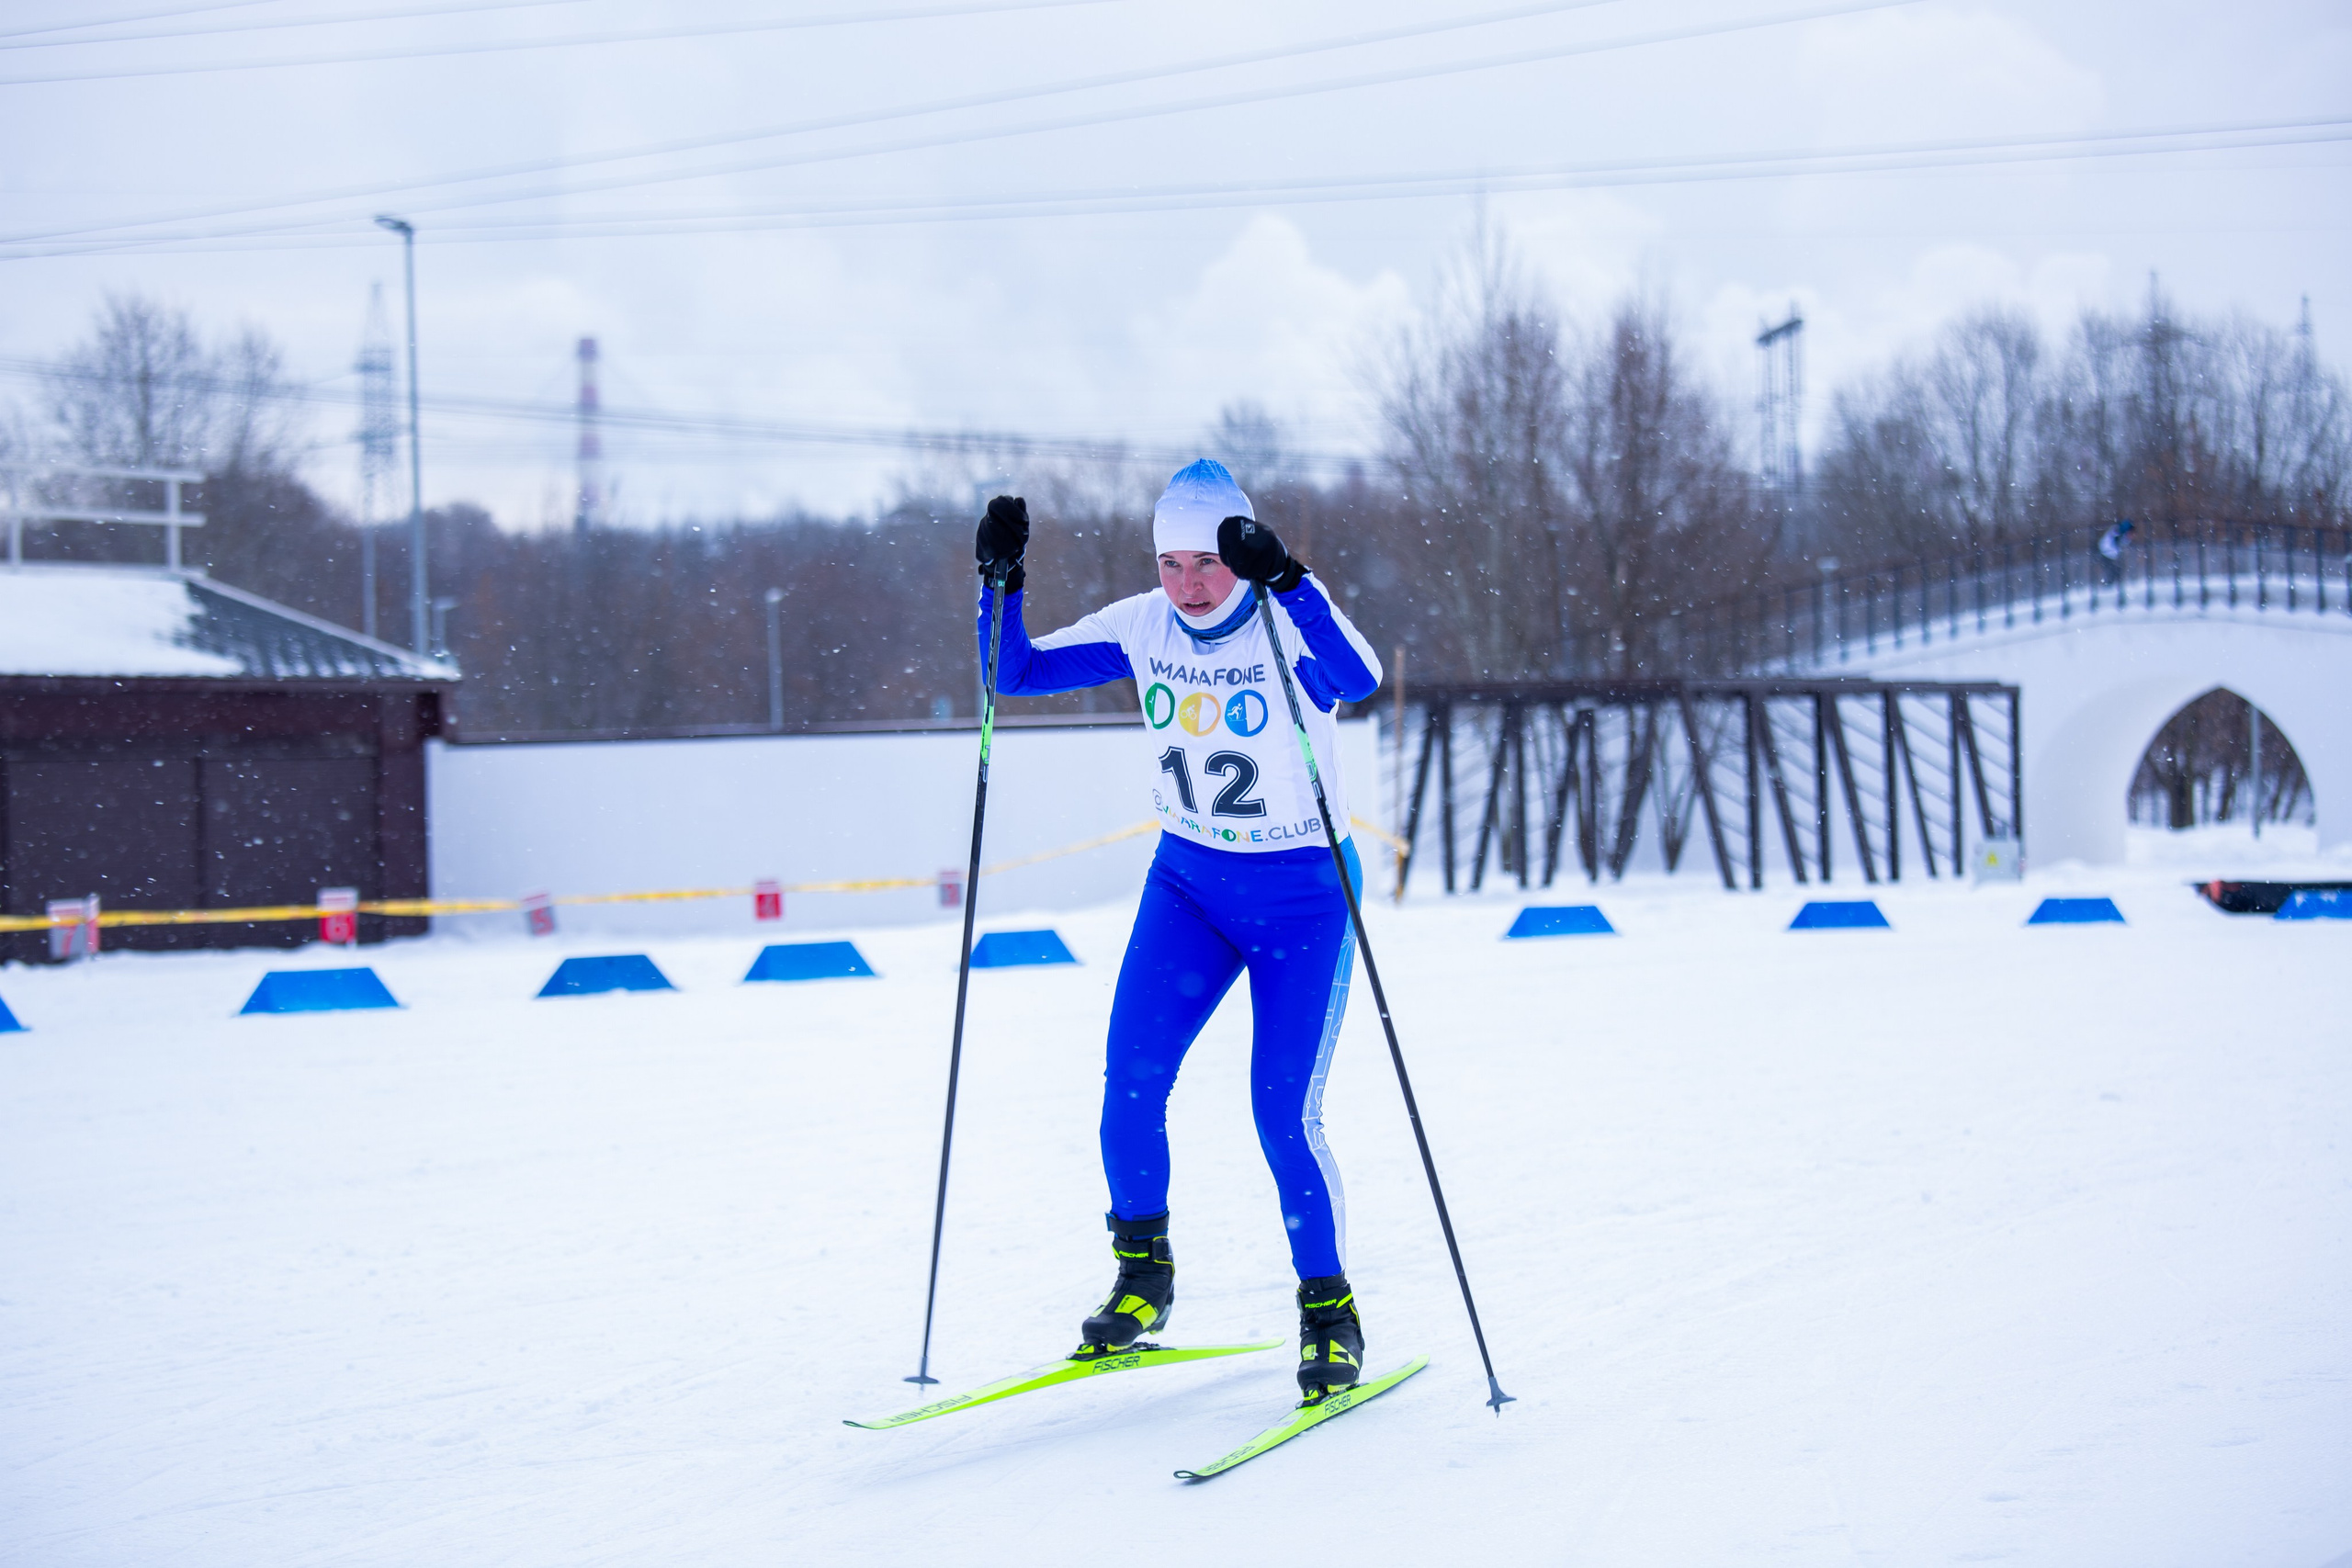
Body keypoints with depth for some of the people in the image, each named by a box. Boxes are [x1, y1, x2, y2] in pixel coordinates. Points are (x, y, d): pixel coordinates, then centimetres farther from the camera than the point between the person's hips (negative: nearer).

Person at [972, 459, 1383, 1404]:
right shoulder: (1142, 628, -4)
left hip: (1303, 896, -4)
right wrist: (1000, 581, -15)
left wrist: (1284, 580, -50)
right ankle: (1141, 1276, 8)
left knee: (1283, 1114, -11)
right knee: (1131, 1076, -11)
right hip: (1188, 882, 4)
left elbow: (1360, 681, -41)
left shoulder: (1290, 626, -19)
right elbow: (1014, 673, 0)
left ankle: (1329, 1313, 7)